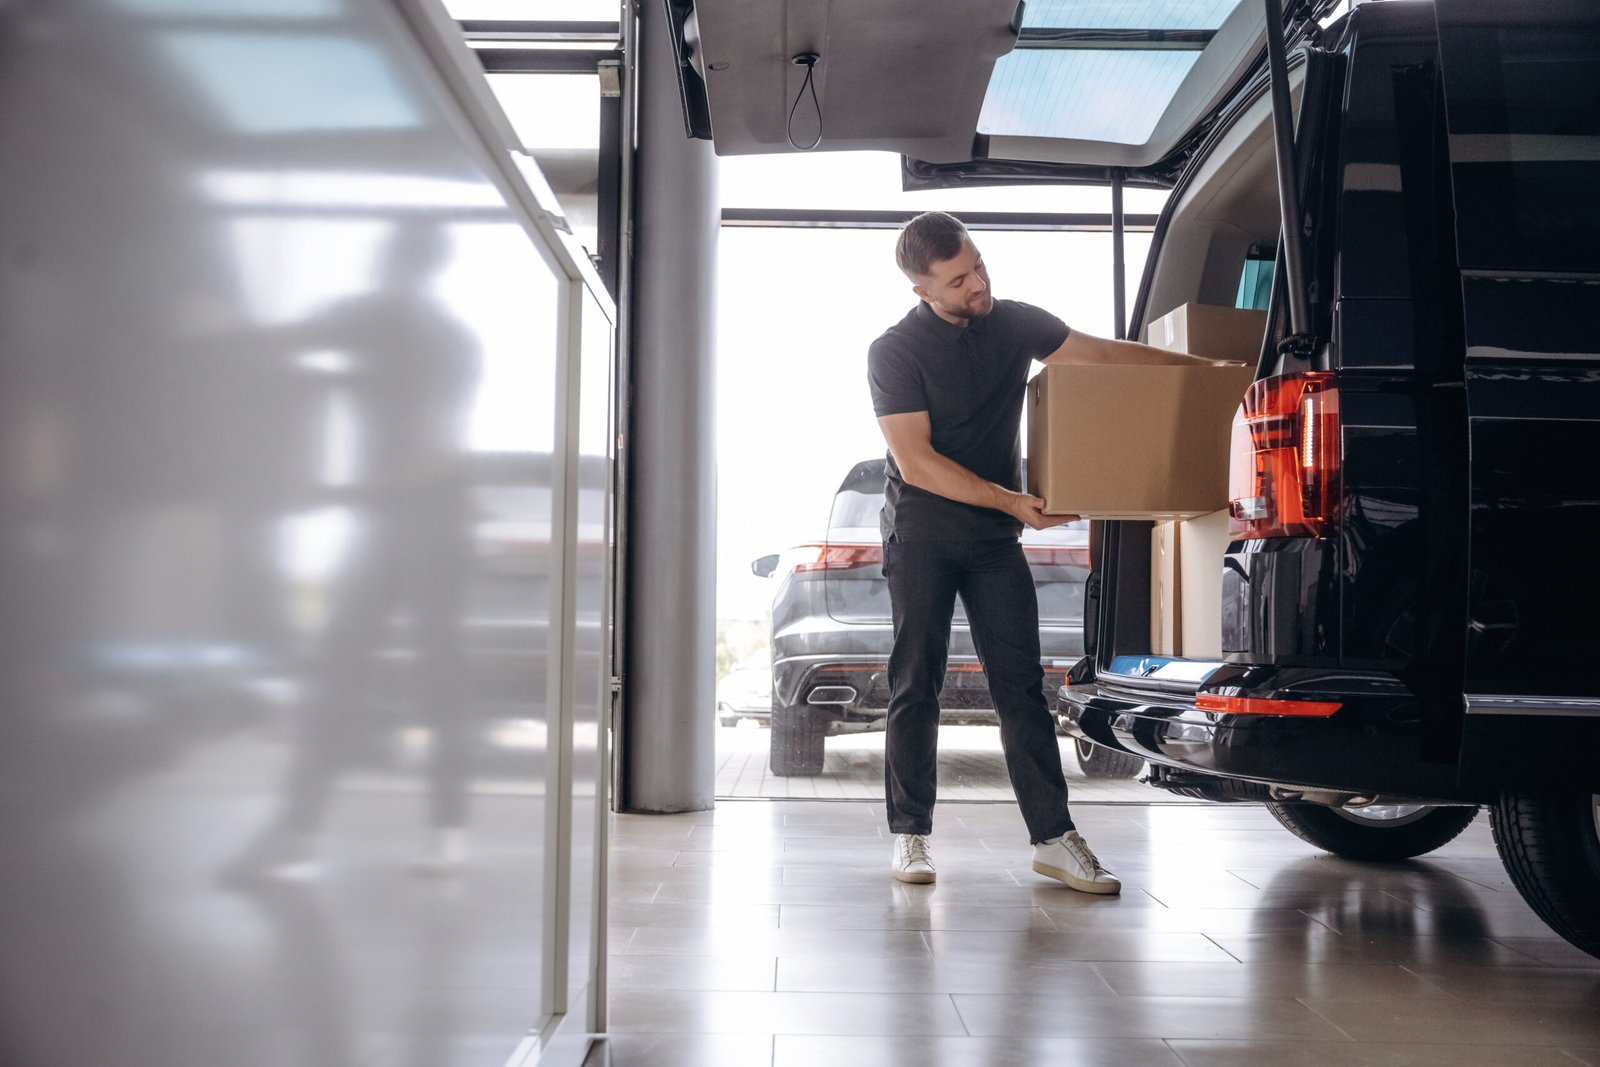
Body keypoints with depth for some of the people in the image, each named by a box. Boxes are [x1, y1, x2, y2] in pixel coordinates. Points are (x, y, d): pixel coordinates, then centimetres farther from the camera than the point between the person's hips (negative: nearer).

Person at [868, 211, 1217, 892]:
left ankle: (1053, 837, -1)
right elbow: (915, 460, -15)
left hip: (996, 535, 3)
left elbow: (1105, 354, 13)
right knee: (916, 687, 0)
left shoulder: (1013, 324, 4)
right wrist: (1011, 501, -20)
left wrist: (1205, 368, 7)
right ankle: (910, 835, 9)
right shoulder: (894, 351, -10)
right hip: (921, 533, -3)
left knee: (1020, 686, -2)